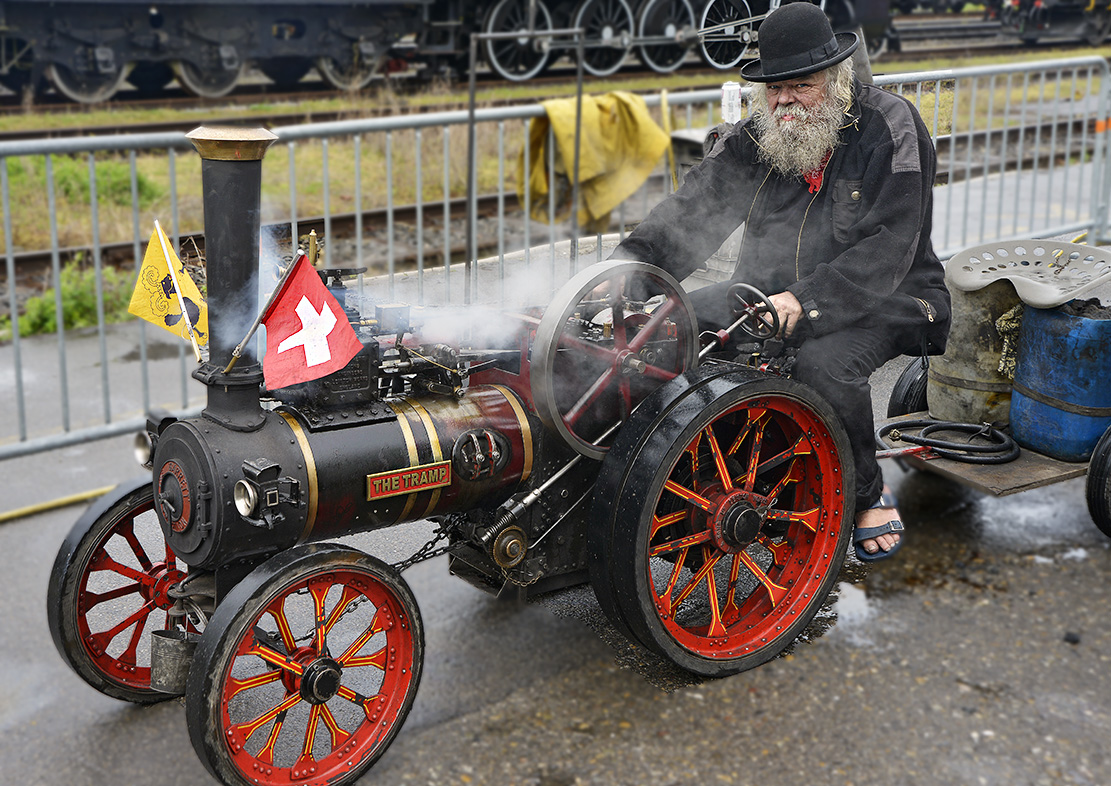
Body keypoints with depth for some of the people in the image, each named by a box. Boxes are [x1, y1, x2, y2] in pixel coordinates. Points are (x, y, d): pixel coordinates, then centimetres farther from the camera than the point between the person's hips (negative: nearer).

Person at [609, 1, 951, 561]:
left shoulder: (889, 127, -11)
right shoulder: (752, 139, 5)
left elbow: (887, 249, -19)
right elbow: (692, 210, -1)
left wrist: (804, 301, -30)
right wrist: (631, 261, -21)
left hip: (878, 301, -5)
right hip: (768, 291, 6)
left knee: (824, 363, -37)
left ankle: (869, 492, -9)